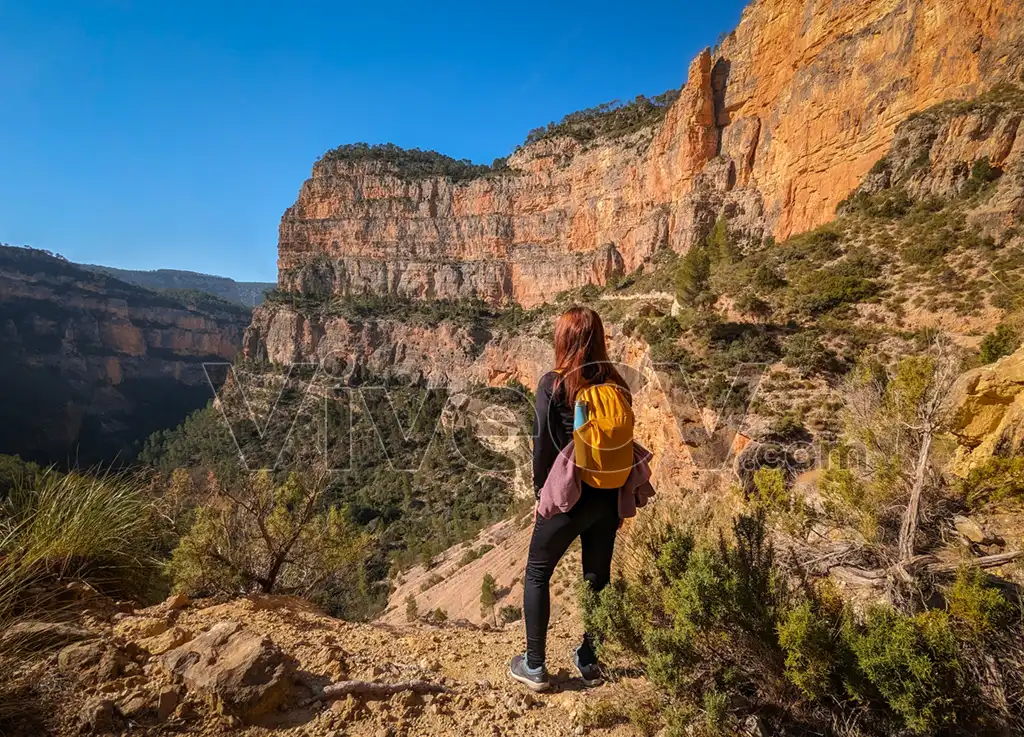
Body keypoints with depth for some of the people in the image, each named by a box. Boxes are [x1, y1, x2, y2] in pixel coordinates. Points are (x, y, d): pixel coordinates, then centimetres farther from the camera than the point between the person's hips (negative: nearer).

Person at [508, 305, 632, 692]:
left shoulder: (554, 384, -14)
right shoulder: (616, 385, 0)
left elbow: (544, 444, -13)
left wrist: (541, 493, 1)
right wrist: (619, 499, 14)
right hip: (608, 497, 5)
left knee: (537, 575, 14)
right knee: (598, 576, 19)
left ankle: (534, 666, 22)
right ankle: (589, 660, 34)